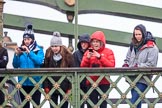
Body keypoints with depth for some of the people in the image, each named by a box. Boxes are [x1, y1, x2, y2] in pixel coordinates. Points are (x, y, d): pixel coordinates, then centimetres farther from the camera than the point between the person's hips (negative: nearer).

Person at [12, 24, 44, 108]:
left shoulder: (38, 50, 0)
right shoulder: (20, 50, 8)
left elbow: (39, 61, -17)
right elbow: (15, 65, 6)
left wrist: (29, 52, -20)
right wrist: (16, 55, -9)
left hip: (35, 81, -3)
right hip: (23, 81, 3)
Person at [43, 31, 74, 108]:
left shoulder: (67, 55, -7)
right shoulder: (48, 55, 1)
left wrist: (70, 88, -10)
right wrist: (46, 87, -3)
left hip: (64, 87, -3)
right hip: (52, 87, 3)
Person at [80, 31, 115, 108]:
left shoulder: (108, 52, 2)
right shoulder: (88, 52, 9)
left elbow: (112, 65, -11)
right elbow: (83, 67, 4)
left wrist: (100, 57, -18)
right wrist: (87, 58, -13)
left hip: (104, 82, -2)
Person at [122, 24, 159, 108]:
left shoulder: (152, 47, -7)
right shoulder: (133, 46, 13)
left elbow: (151, 64, -14)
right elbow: (127, 59, 23)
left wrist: (137, 66, -20)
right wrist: (126, 65, 1)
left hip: (142, 80, -7)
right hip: (133, 78, 7)